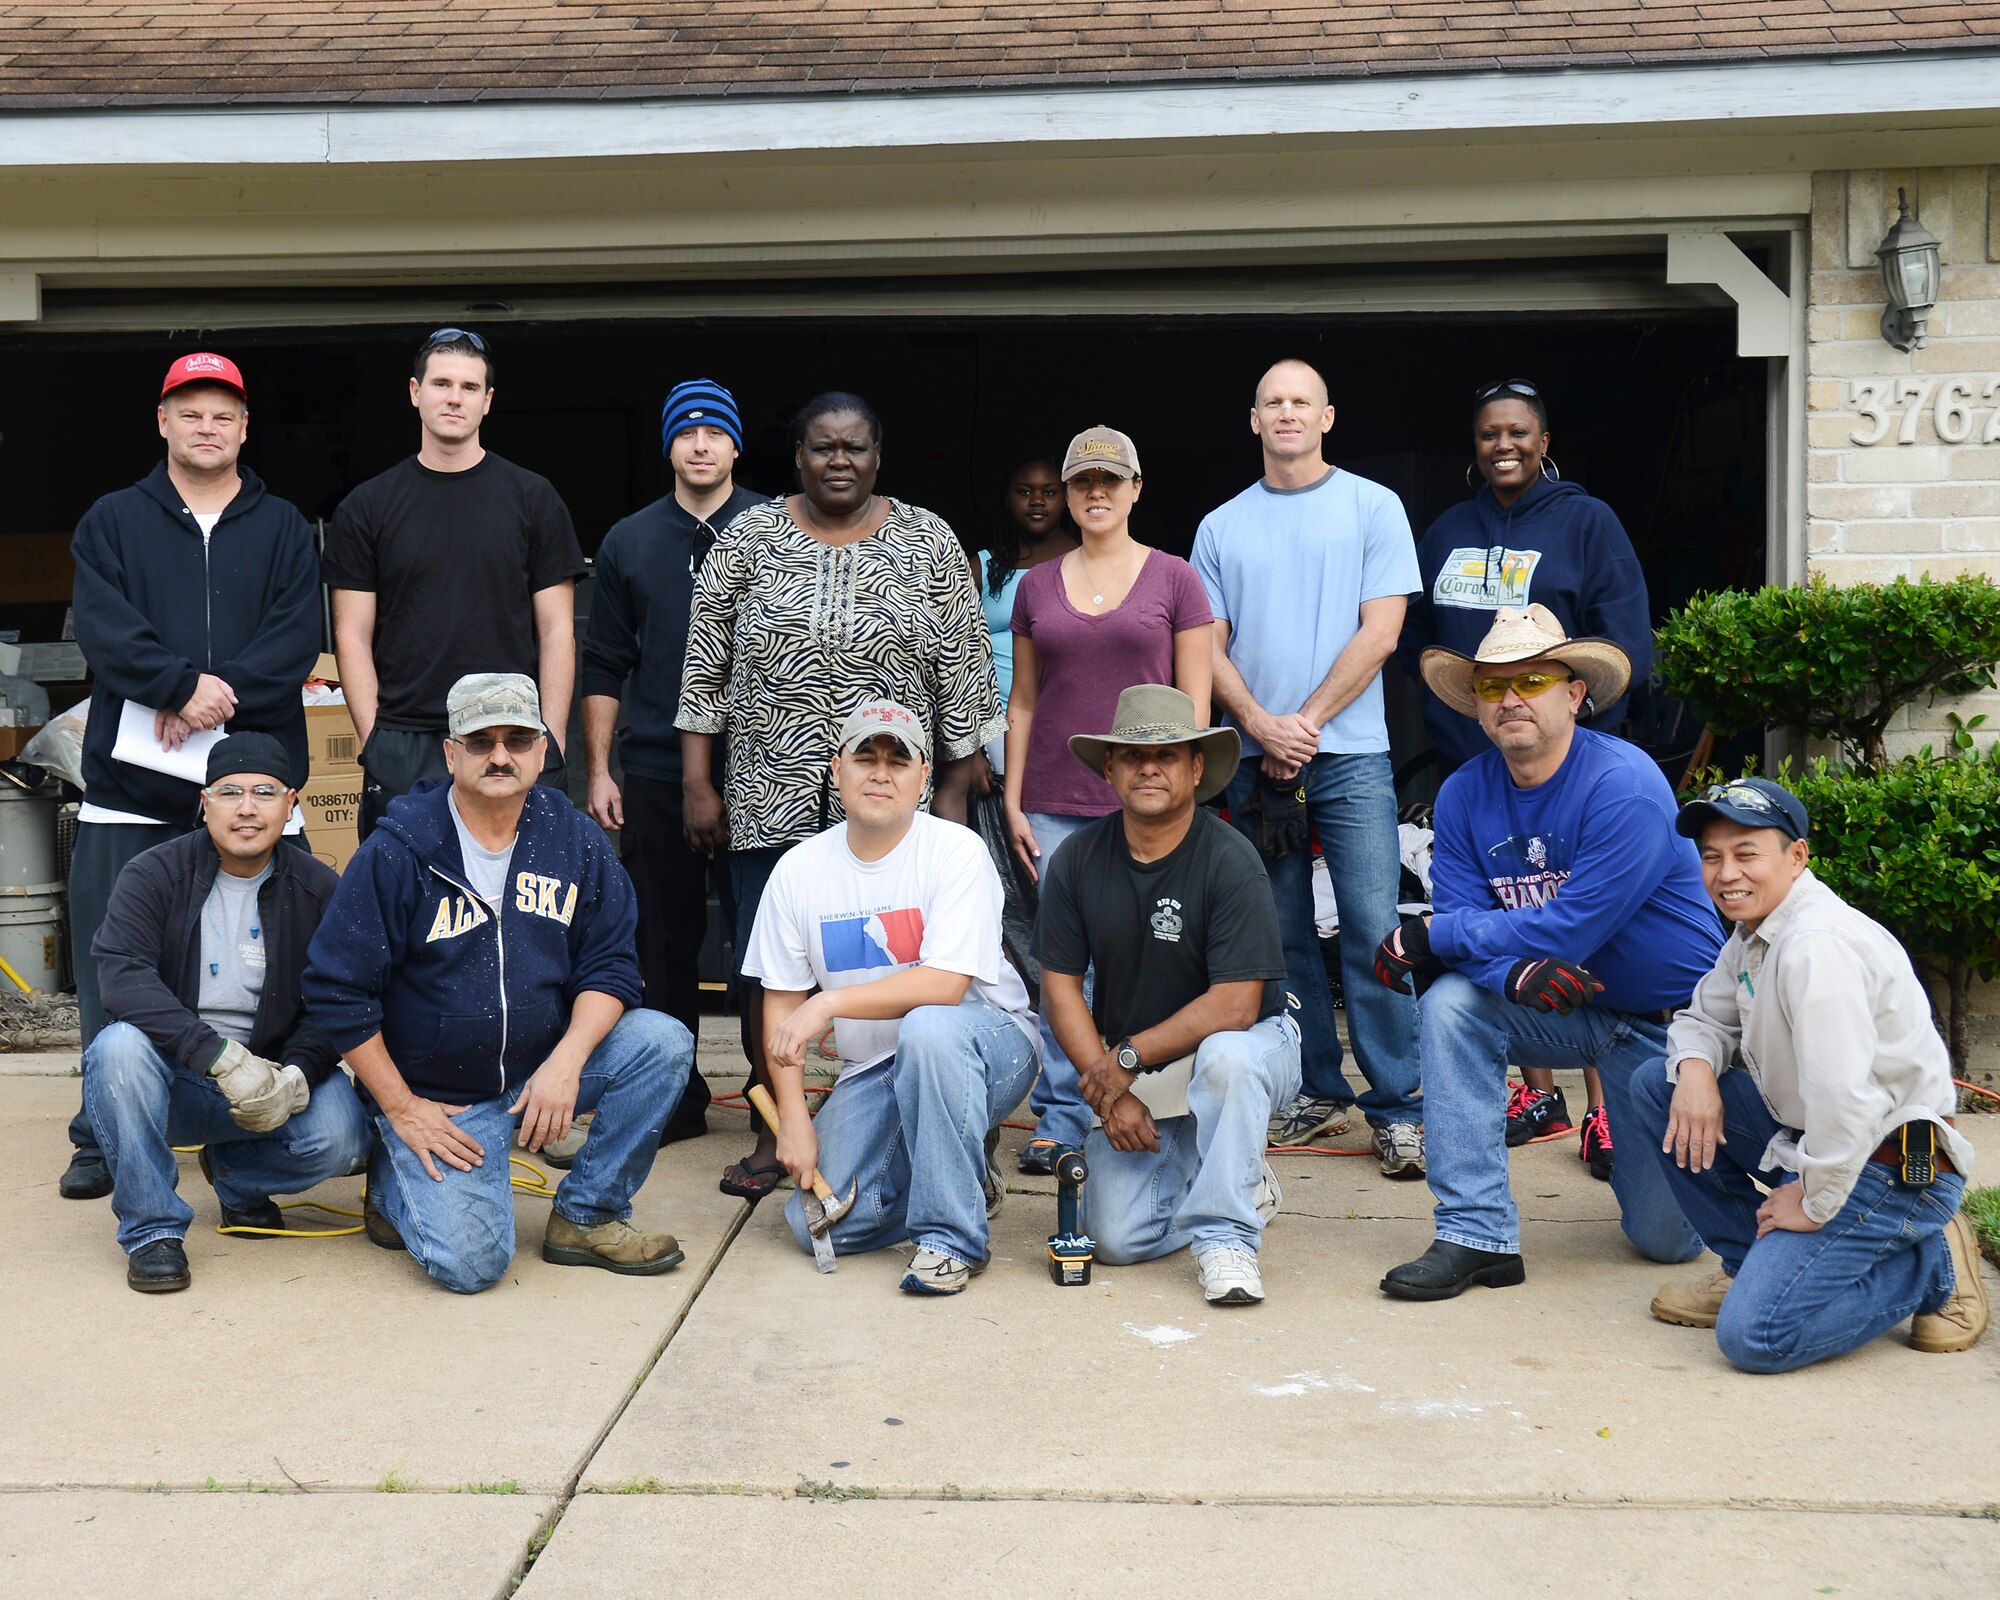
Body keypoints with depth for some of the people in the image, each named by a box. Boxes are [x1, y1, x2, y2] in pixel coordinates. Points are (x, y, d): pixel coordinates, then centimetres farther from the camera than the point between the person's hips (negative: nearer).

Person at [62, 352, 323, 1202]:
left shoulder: (283, 527, 12)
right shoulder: (112, 522, 11)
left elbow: (298, 634, -2)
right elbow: (102, 626, -4)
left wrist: (220, 693, -16)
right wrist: (184, 684, -19)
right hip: (132, 782, 0)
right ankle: (103, 1139, 12)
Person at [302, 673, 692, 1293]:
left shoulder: (574, 839, -1)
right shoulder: (397, 851, -13)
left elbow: (610, 963, -1)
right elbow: (335, 989, -10)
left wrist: (566, 1061, -18)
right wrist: (400, 1108, -10)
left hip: (544, 1070, 4)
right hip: (435, 1095, -4)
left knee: (663, 1042, -20)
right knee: (470, 1262, -21)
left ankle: (587, 1216, -2)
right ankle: (393, 1178, 15)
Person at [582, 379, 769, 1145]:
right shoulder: (628, 543, 11)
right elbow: (604, 666, 12)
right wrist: (598, 770, 6)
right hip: (657, 773, 2)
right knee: (665, 940, 7)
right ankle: (675, 1095, 18)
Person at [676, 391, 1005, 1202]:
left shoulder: (928, 542, 4)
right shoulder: (748, 538, 5)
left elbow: (962, 675, 5)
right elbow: (706, 666, 6)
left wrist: (955, 791, 2)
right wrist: (697, 783, 2)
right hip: (770, 799, 1)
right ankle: (773, 1135, 15)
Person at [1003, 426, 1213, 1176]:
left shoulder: (1174, 579, 3)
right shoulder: (1037, 586, 11)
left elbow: (1193, 700, 2)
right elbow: (1024, 701, 13)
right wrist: (1012, 800, 7)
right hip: (1056, 803, 2)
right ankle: (1059, 1119, 11)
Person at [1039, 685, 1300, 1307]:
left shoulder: (1229, 859, -18)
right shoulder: (1076, 860, -5)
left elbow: (1235, 1005, -22)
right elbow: (1061, 986, -2)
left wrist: (1127, 1057, -18)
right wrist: (1110, 1090, -12)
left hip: (1240, 1045, -4)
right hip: (1127, 1072, 4)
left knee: (1226, 1056, -40)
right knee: (1119, 1238, -11)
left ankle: (1225, 1235, -22)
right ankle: (1244, 1182, 19)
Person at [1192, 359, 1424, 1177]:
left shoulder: (1373, 507, 4)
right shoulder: (1221, 526, 12)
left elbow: (1380, 631, -3)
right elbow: (1209, 647, 8)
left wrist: (1306, 721, -9)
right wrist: (1263, 727, -7)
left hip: (1350, 752, -3)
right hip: (1255, 758, 3)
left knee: (1374, 932, -8)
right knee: (1281, 936, 7)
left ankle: (1397, 1107, -3)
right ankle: (1315, 1092, 18)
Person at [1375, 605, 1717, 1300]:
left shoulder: (1625, 786, -24)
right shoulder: (1464, 795, -5)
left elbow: (1568, 932, -28)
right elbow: (1460, 917, -12)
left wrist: (1426, 936, -23)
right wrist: (1512, 974, -35)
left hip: (1670, 1022, -4)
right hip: (1567, 1009, 5)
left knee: (1667, 1238, -2)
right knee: (1450, 1002, -25)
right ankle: (1477, 1235, -19)